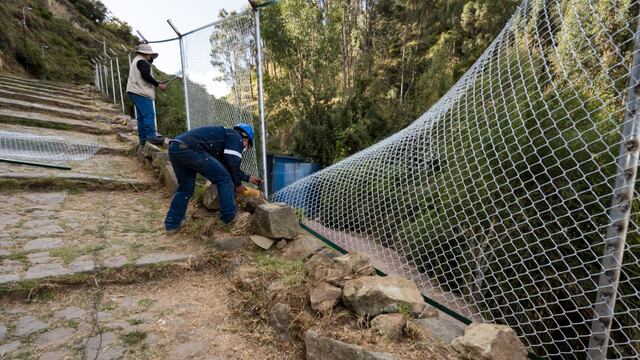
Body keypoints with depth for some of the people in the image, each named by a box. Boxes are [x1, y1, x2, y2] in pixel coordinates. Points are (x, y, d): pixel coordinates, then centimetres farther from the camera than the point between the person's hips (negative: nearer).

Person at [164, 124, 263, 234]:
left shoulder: (225, 136, 33)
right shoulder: (236, 137, 7)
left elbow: (228, 166, 38)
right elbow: (232, 163, -5)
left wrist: (248, 178, 43)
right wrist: (237, 184, 9)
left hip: (174, 147, 10)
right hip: (190, 148, -10)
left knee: (185, 187, 23)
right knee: (224, 179, 0)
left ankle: (172, 224, 29)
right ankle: (229, 219, 6)